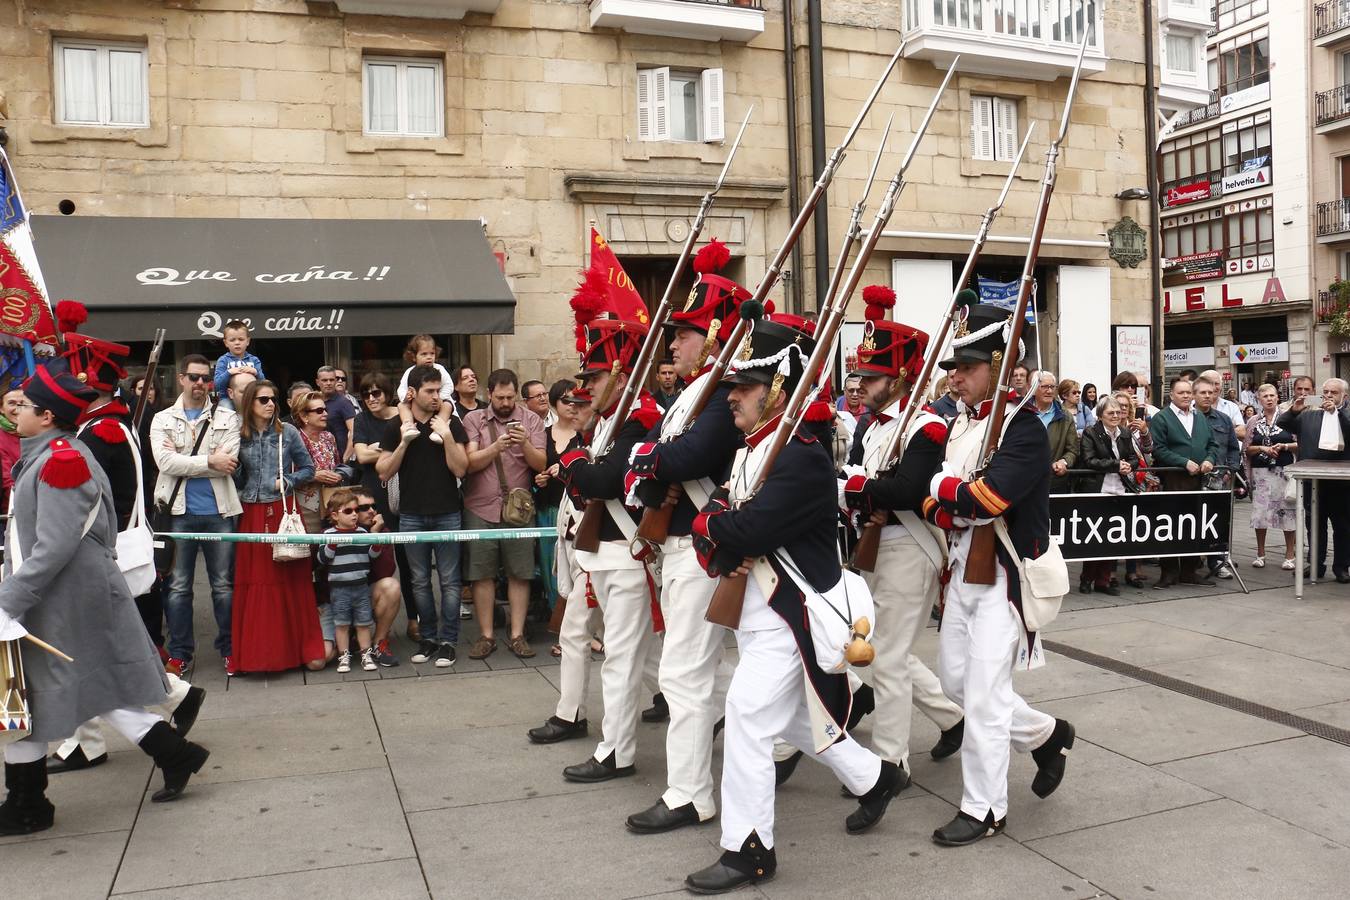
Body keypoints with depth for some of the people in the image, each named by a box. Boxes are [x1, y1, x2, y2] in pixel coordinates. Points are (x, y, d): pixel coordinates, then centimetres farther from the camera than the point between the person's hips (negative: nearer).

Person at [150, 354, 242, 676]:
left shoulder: (227, 418, 7)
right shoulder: (163, 419, 8)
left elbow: (230, 462, -9)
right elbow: (165, 462, -9)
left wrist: (183, 463, -10)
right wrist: (210, 461, -13)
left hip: (219, 511, 0)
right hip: (179, 512, 0)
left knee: (224, 585, 6)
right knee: (178, 586, 6)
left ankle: (230, 649, 17)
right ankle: (179, 652, 16)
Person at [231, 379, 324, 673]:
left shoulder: (287, 432, 4)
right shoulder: (239, 437, 6)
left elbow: (308, 468, 8)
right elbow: (237, 481, 9)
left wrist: (288, 481, -8)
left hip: (284, 511, -1)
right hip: (252, 514, 1)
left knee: (291, 580, -1)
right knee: (253, 581, 1)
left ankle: (296, 646, 8)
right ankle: (255, 652, 9)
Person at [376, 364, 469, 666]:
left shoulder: (451, 424, 2)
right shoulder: (396, 426, 4)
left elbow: (460, 469, -4)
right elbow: (384, 473, 0)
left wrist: (447, 437, -16)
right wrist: (404, 442, -13)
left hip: (447, 514, -1)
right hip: (412, 515, 1)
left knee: (449, 580, 0)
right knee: (420, 581, 9)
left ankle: (447, 641, 7)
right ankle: (427, 638, 20)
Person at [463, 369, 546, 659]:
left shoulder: (531, 420, 5)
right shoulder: (473, 420, 4)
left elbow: (541, 464, -2)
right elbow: (470, 462, -5)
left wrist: (525, 444, -20)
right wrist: (496, 447, -19)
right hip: (480, 508, 0)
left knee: (519, 574, 2)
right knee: (482, 574, 4)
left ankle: (517, 635, 12)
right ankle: (486, 635, 14)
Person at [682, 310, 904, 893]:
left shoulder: (802, 456, -21)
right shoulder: (750, 447, 10)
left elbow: (748, 528, -28)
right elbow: (718, 509, 12)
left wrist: (710, 524, -8)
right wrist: (722, 554, -8)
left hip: (791, 611, -10)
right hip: (756, 606, 10)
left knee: (747, 715, -7)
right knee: (796, 715, 20)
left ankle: (747, 849, 7)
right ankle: (874, 777, 41)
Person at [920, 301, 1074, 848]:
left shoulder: (1023, 426, -14)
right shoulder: (960, 424, 11)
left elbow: (990, 496, -28)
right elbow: (933, 505, 10)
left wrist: (942, 487, -10)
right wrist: (953, 512, -12)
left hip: (1003, 573, -8)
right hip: (962, 569, 9)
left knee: (984, 690, -4)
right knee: (954, 679, 15)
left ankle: (984, 809, 11)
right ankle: (1046, 734, 36)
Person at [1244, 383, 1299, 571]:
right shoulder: (1253, 421, 6)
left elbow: (1300, 444, 3)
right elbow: (1246, 449, 7)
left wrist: (1284, 446, -13)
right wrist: (1263, 448, -10)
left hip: (1285, 470, -2)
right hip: (1260, 471, 2)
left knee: (1287, 511, 1)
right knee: (1260, 512, 3)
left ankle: (1290, 555, 11)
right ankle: (1260, 554, 15)